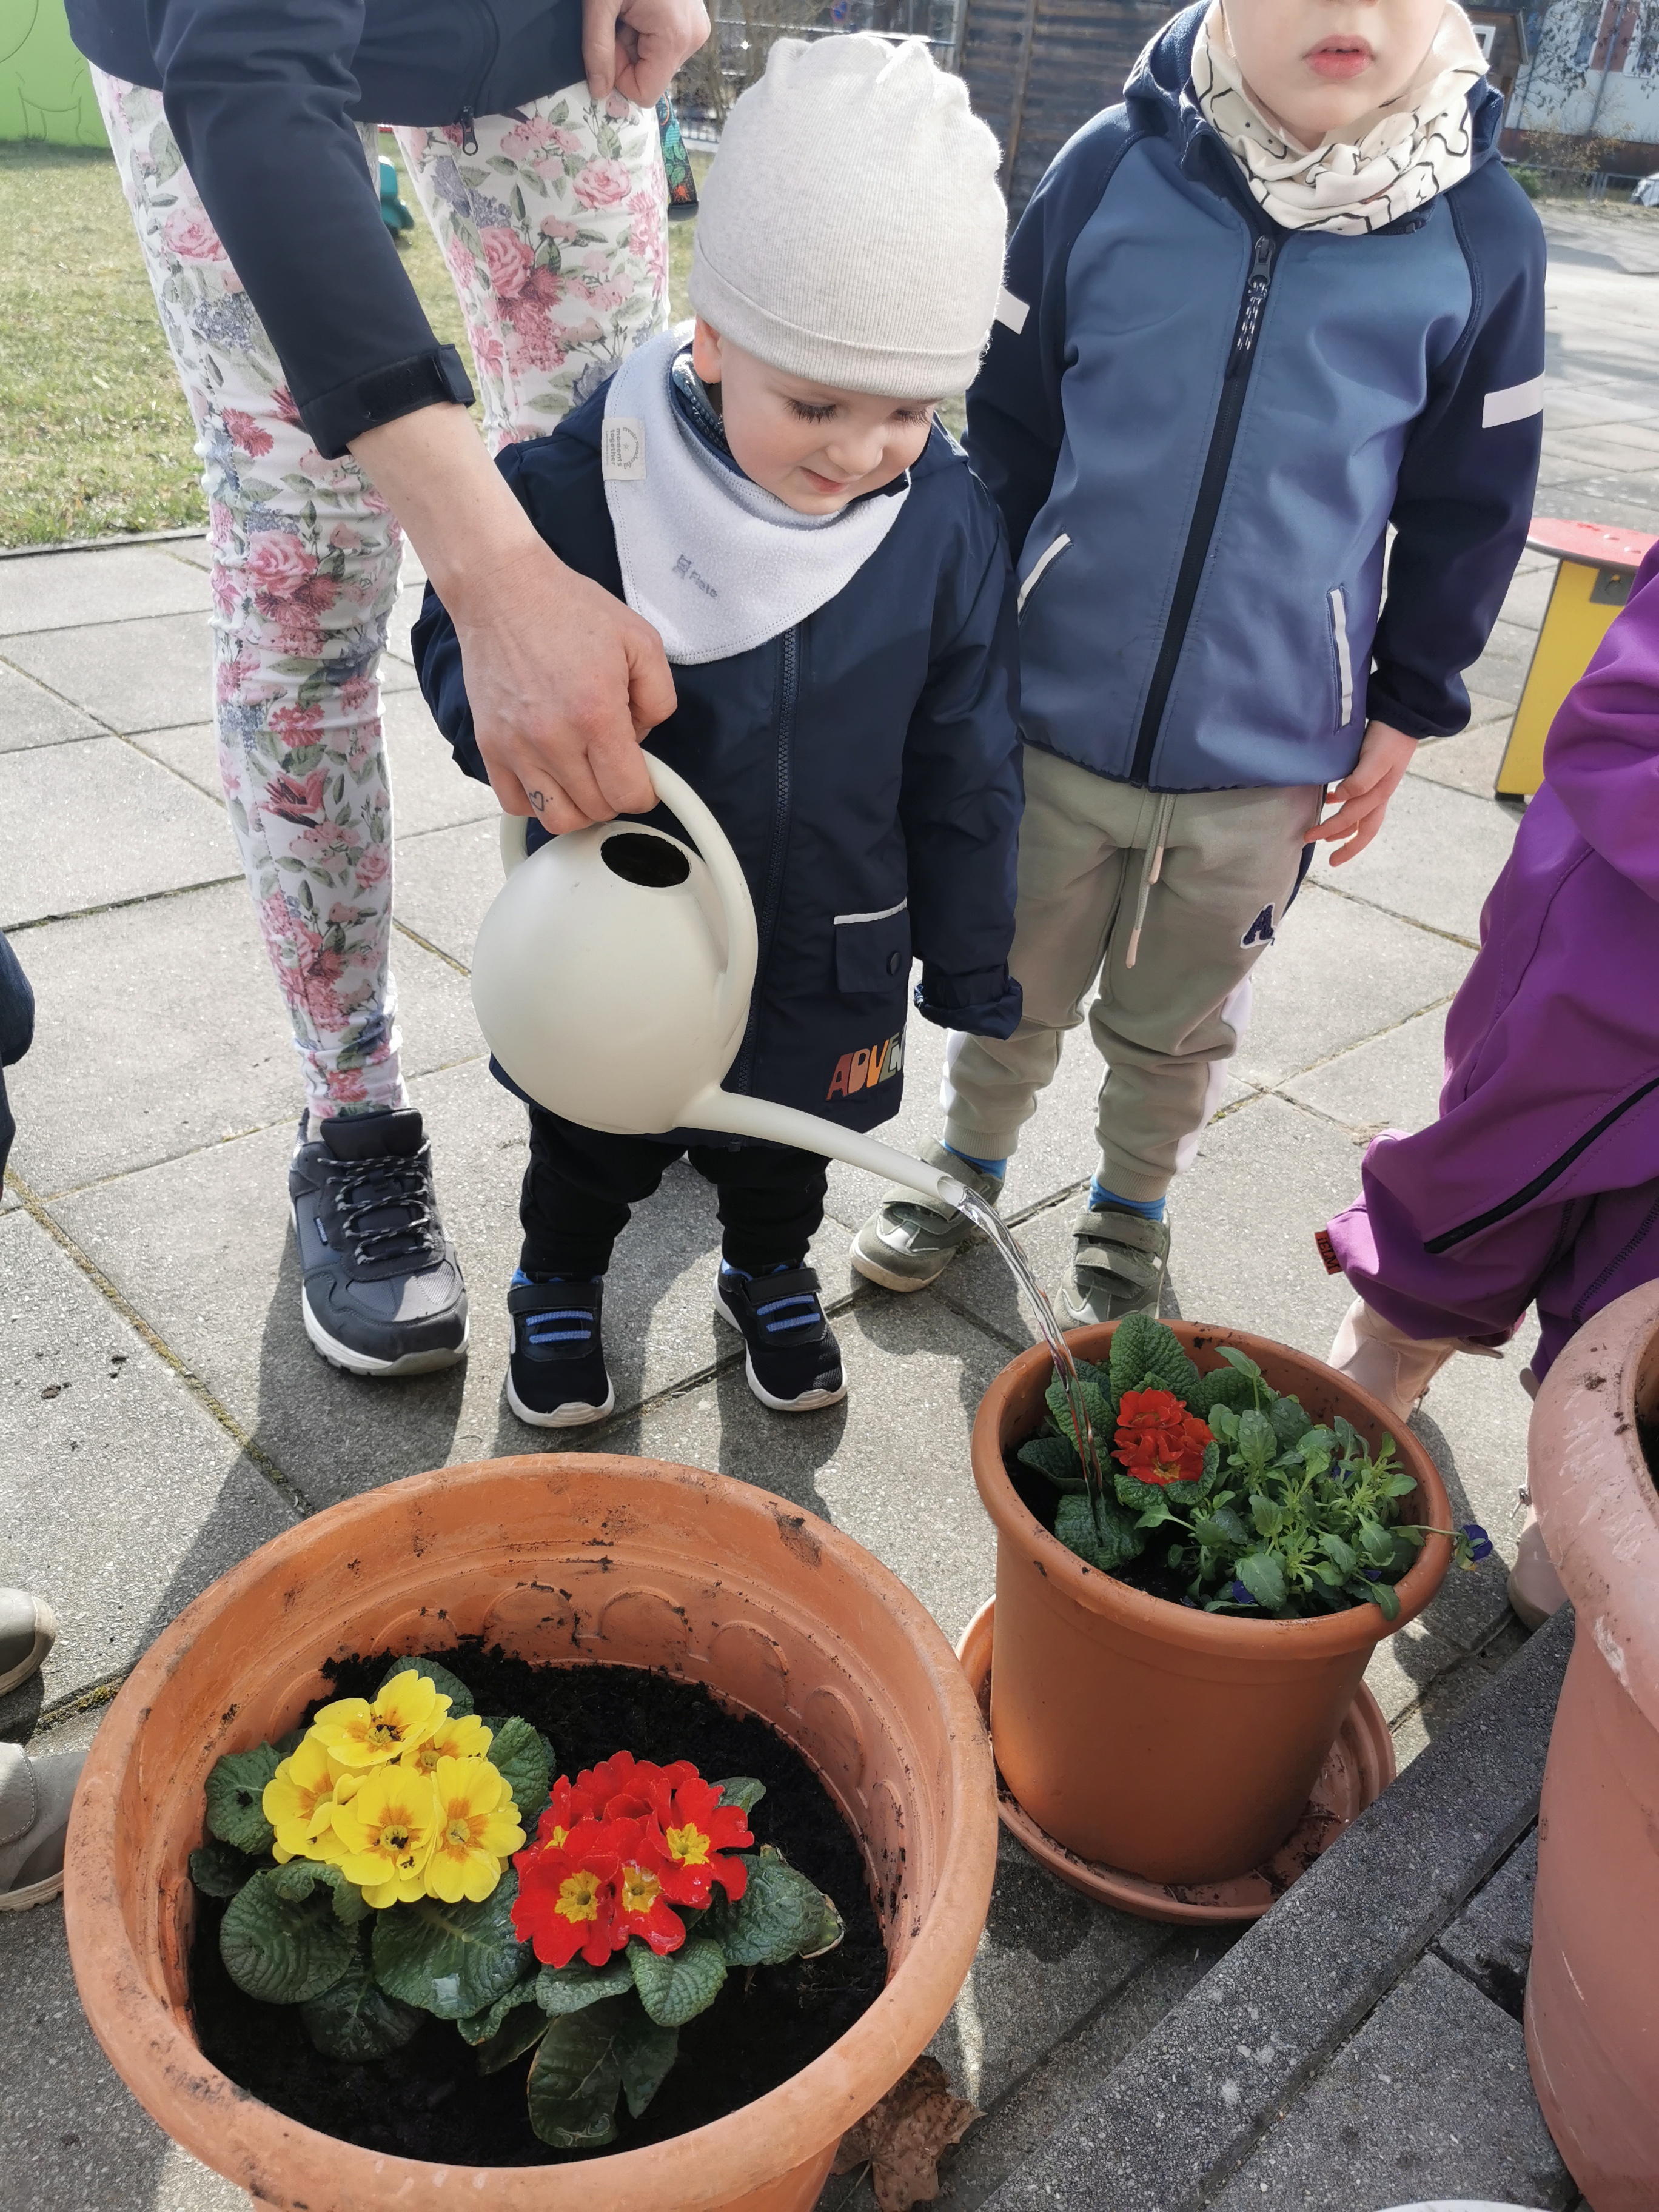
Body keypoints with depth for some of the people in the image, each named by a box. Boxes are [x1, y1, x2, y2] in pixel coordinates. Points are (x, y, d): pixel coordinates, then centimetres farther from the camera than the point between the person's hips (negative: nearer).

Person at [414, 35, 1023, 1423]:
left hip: (827, 961, 2)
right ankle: (559, 1283, 52)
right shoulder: (584, 488, -22)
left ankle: (772, 1273, 56)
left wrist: (970, 969, 0)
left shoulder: (948, 522, -15)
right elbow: (458, 646, -7)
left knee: (784, 1147, 26)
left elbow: (966, 770, -6)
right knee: (594, 1147, 23)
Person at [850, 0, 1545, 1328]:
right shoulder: (1114, 169, -8)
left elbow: (1470, 506, 4)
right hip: (1053, 715, 0)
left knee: (1177, 1022, 18)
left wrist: (1405, 712, 5)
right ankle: (969, 1162, 44)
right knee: (1012, 983, 18)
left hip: (1265, 764, 0)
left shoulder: (1482, 232, -6)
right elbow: (1009, 425, 2)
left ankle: (1131, 1215, 43)